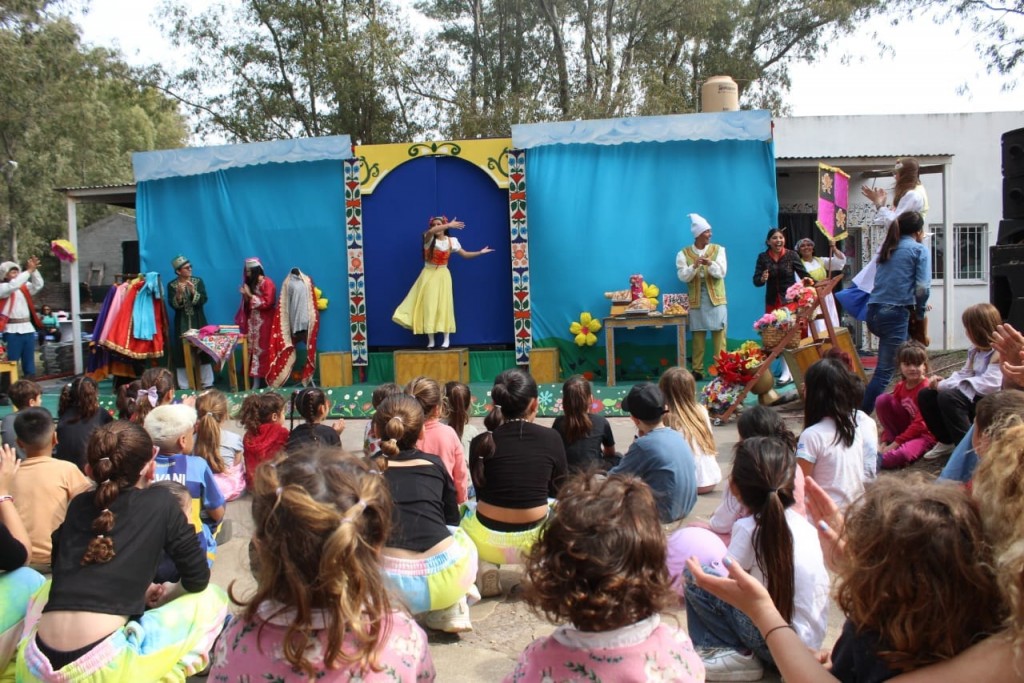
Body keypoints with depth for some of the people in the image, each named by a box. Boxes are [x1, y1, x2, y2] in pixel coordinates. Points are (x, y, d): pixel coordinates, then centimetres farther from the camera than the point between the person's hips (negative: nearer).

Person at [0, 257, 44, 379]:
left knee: (29, 361, 10)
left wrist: (34, 270, -12)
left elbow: (38, 285, 2)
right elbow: (13, 285, -20)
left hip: (28, 328, 6)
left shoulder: (24, 287, 15)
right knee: (12, 363, -5)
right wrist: (29, 271, -21)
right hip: (12, 331, -6)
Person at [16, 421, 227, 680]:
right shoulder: (160, 503, 0)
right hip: (101, 668, -5)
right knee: (212, 598, 12)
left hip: (36, 665, 6)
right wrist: (169, 593, 28)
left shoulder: (78, 504, 12)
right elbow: (197, 580, 7)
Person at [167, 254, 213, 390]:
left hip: (198, 322, 1)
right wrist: (179, 293, -24)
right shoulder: (172, 285, 0)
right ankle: (184, 386, 4)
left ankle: (207, 384, 5)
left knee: (203, 351, -2)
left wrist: (193, 291, -23)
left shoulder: (198, 281, 3)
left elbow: (203, 300, -7)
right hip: (182, 323, -1)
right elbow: (173, 305, -8)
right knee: (182, 353, -4)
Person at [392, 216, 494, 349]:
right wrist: (449, 225, -34)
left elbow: (465, 254, 4)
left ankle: (446, 339, 3)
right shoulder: (429, 239, -6)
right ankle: (430, 340, 3)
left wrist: (480, 252, -6)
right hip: (428, 275, 0)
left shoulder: (451, 241, 1)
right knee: (428, 306, -2)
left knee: (443, 306, -2)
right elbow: (431, 231, -29)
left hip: (442, 275, 1)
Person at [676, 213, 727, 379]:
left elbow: (721, 273, -5)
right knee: (698, 335, 2)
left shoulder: (718, 249, 4)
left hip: (716, 299, 1)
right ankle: (697, 370, 8)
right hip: (696, 300, 0)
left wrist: (710, 264, -23)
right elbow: (683, 276, -5)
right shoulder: (684, 254, 2)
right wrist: (694, 266, -22)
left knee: (719, 334, -1)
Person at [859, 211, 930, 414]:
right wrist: (920, 310, 9)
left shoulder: (887, 248, 21)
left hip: (873, 311, 6)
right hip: (895, 312, -6)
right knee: (885, 370, -6)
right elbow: (922, 287, -7)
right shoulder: (920, 250, 4)